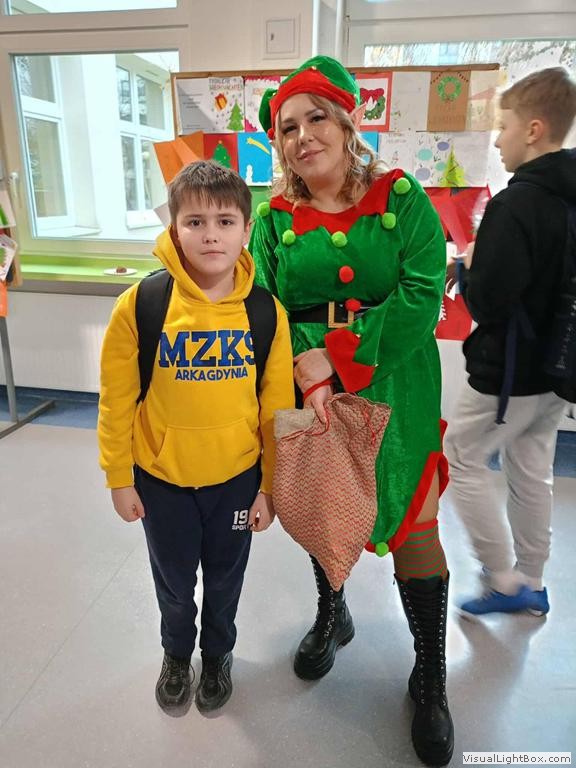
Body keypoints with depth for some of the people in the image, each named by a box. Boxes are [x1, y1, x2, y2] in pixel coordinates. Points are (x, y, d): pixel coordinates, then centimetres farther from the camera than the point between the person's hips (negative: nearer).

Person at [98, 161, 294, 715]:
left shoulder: (266, 313, -13)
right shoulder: (139, 305, -17)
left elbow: (277, 406, -6)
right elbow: (116, 400, -7)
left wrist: (271, 485, -1)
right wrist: (119, 479, -2)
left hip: (237, 477, 1)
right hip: (161, 479, 0)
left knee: (224, 580, 22)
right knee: (174, 584, 22)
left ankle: (218, 655, 53)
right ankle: (176, 655, 54)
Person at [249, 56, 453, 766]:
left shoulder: (402, 199, -2)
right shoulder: (273, 219, 3)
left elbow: (423, 294, -13)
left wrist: (338, 358, -18)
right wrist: (310, 375, -22)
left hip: (394, 387, -2)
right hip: (308, 392, 3)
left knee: (412, 520, 1)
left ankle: (430, 678, 23)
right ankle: (332, 617, 45)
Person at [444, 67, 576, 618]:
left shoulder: (518, 203, -21)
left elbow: (485, 302, -25)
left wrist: (469, 266, -6)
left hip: (508, 370, -9)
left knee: (461, 459, 9)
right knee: (531, 471, 19)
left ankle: (504, 581, 18)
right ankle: (530, 585, 34)